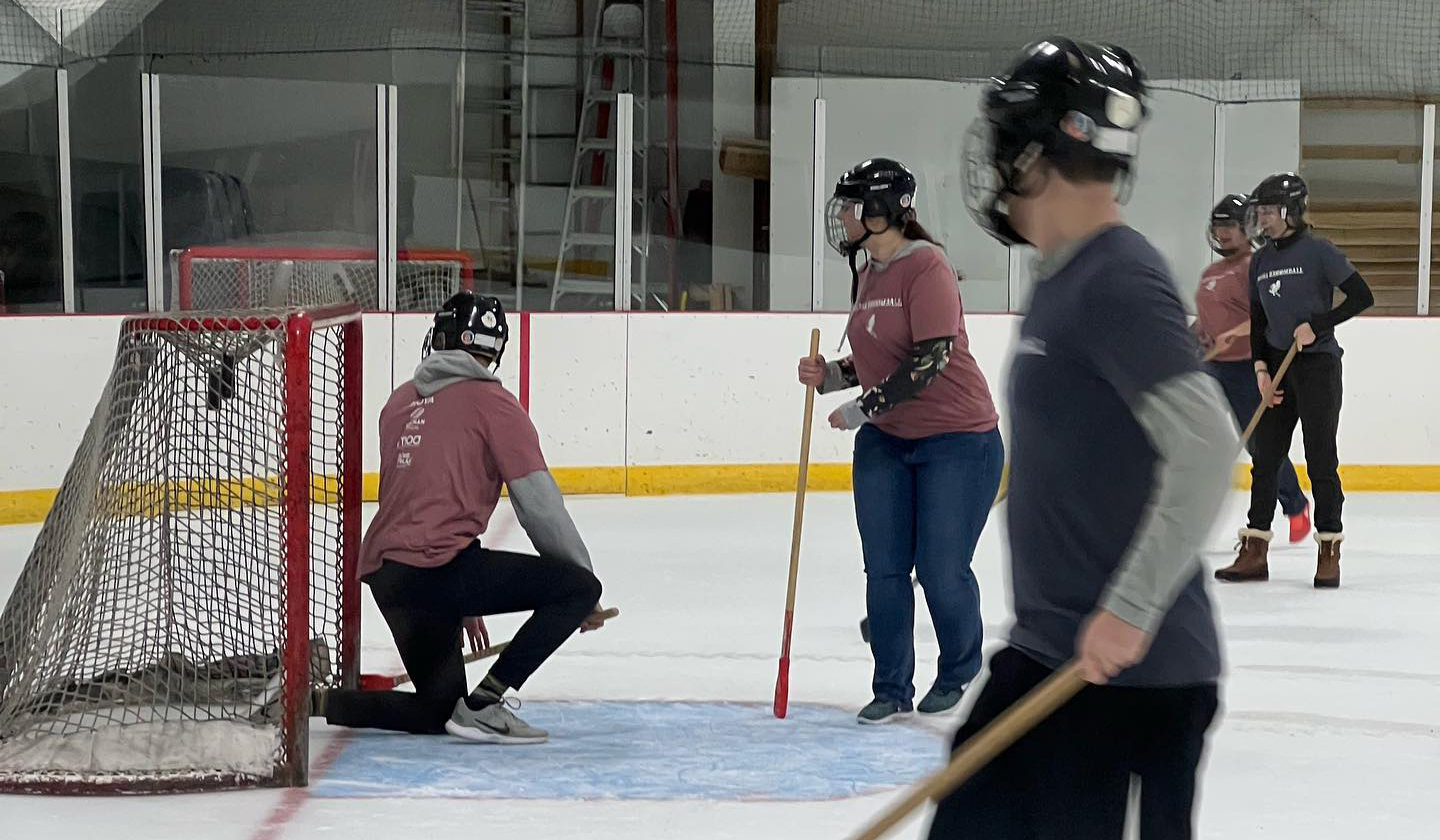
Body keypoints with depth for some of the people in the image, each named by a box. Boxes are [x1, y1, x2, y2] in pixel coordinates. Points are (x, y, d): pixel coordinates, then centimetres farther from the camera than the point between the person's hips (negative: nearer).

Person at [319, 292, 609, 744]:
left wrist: (462, 601, 33)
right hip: (437, 565, -8)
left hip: (384, 573, 8)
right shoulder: (493, 403, 0)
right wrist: (582, 584, 10)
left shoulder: (400, 401, 21)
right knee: (578, 587, -4)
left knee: (440, 710, 19)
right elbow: (539, 506, -2)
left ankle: (313, 701, 10)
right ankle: (484, 703, -9)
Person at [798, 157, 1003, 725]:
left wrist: (861, 408, -19)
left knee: (941, 571, -2)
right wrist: (832, 376, 0)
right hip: (885, 442, 8)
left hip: (957, 439, -8)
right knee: (884, 569, 2)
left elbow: (929, 360, -23)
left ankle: (958, 672, 22)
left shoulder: (926, 265, -17)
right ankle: (891, 689, 11)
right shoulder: (868, 274, 10)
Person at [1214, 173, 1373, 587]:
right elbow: (1257, 322, 13)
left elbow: (1362, 297, -10)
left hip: (1318, 364, -6)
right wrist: (1261, 368, 0)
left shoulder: (1319, 252, -8)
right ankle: (1255, 552, 7)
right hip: (1277, 367, 6)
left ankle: (1330, 552, 3)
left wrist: (1317, 325, -16)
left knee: (1320, 459, -3)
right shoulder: (1260, 262, 11)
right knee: (1265, 458, 4)